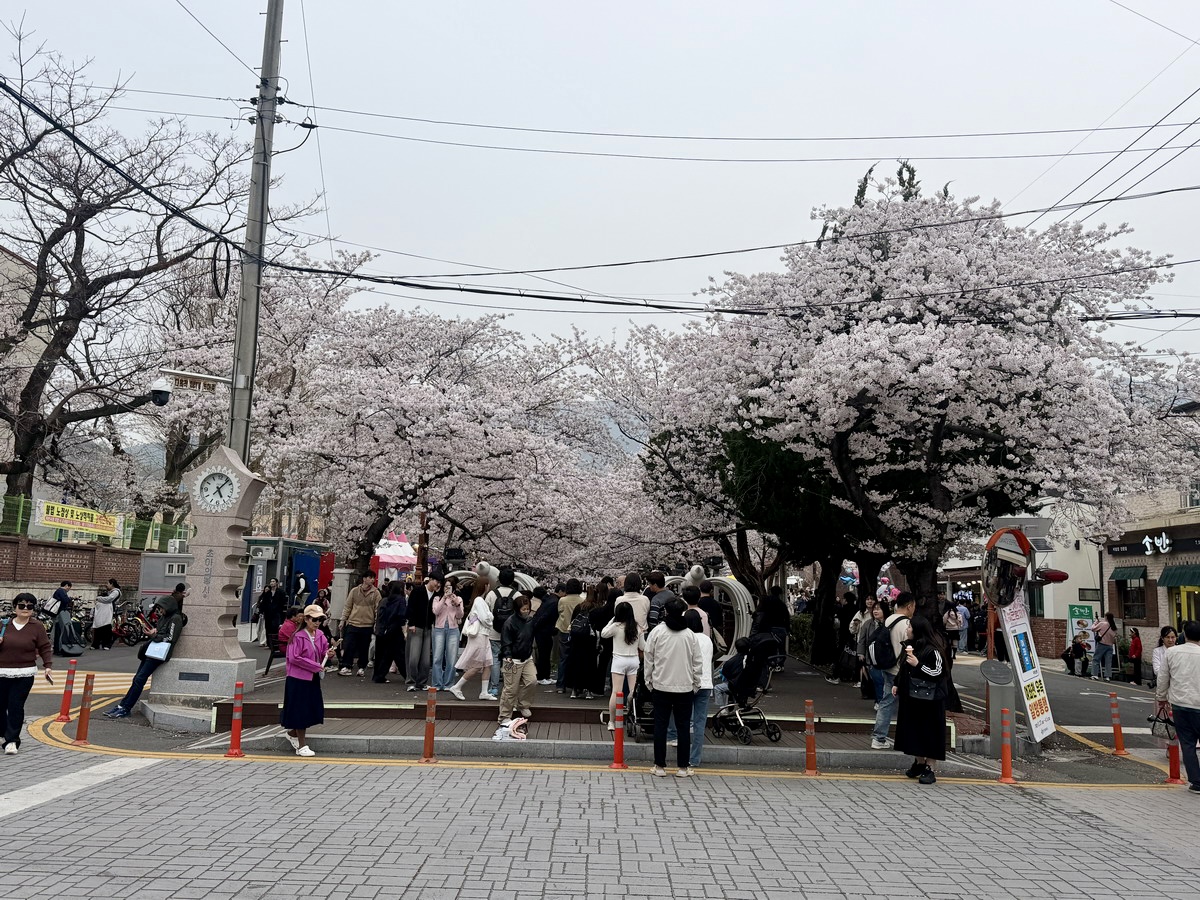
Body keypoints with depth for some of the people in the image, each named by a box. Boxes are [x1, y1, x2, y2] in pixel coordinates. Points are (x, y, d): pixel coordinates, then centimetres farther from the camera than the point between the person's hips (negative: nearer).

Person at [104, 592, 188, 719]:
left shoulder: (176, 618, -8)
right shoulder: (164, 617, 20)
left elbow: (170, 638, -13)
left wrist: (155, 636, -10)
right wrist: (154, 631, 5)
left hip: (159, 653, -9)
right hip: (152, 650, 9)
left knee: (139, 679, -11)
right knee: (137, 679, 7)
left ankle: (125, 709, -7)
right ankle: (122, 706, 9)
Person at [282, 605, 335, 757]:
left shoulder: (320, 636, 5)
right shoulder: (298, 636, -16)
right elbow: (294, 658, -19)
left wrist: (328, 655, -8)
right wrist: (316, 666, -18)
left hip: (313, 679, 7)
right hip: (299, 680, -7)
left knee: (313, 709, 13)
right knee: (301, 710, 1)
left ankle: (292, 733, 37)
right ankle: (302, 746, 13)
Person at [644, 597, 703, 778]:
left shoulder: (657, 632, -6)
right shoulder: (689, 634, -2)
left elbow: (649, 660, -2)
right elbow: (697, 662, 2)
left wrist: (649, 682, 9)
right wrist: (696, 684, 13)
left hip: (661, 687, -1)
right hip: (685, 687, 1)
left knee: (660, 726, 7)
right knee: (683, 727, 8)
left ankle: (660, 766, 10)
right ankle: (683, 767, 12)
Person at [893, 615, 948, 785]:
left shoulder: (933, 650, -14)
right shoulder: (911, 645, 11)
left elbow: (938, 672, -16)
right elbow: (903, 668, 21)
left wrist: (918, 664, -23)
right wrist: (896, 684, 16)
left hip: (928, 699, -8)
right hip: (911, 696, 8)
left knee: (928, 731, -2)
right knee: (913, 730, 11)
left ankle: (929, 768, 4)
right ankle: (919, 762, 23)